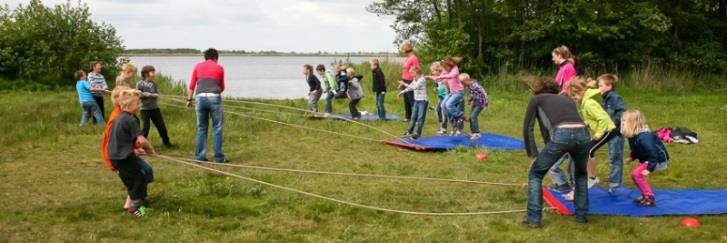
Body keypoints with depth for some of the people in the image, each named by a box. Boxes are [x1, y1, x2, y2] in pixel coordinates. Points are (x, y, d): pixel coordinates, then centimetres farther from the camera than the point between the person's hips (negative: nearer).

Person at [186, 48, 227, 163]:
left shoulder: (198, 66, 15)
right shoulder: (219, 68, 11)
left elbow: (192, 85, 12)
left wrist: (189, 99, 20)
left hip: (201, 97, 3)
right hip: (214, 98, -2)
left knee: (201, 128, 11)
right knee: (217, 128, 3)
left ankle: (199, 156, 12)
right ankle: (218, 157, 1)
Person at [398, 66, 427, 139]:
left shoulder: (422, 79, -17)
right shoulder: (415, 80, 9)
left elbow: (414, 87, -27)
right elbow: (410, 87, 23)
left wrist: (404, 84, -25)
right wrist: (402, 92, 18)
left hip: (423, 101, -8)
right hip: (416, 100, 8)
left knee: (420, 118, -2)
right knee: (413, 117, 11)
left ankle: (418, 133, 4)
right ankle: (409, 131, 18)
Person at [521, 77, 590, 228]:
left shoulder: (537, 99, 26)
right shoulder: (568, 99, 37)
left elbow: (527, 128, 17)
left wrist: (533, 155, 19)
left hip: (561, 135, -4)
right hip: (582, 134, 4)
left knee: (535, 174, 17)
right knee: (581, 174, 33)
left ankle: (533, 218, 13)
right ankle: (581, 215, 33)